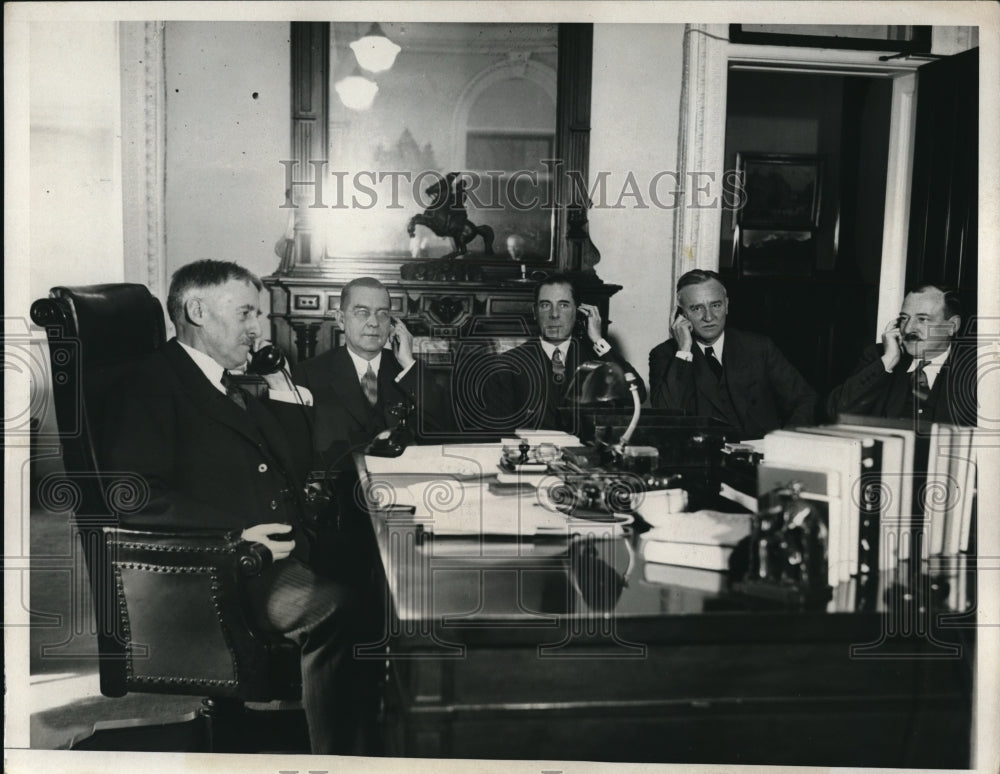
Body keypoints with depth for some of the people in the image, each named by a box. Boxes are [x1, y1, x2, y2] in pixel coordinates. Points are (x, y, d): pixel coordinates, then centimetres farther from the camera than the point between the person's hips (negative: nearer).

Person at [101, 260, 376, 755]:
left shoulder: (239, 388, 23)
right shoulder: (152, 385, -3)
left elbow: (296, 469, 26)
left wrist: (284, 395, 13)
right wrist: (238, 533, -22)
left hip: (283, 547, 8)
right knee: (330, 607, -30)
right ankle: (341, 758, -14)